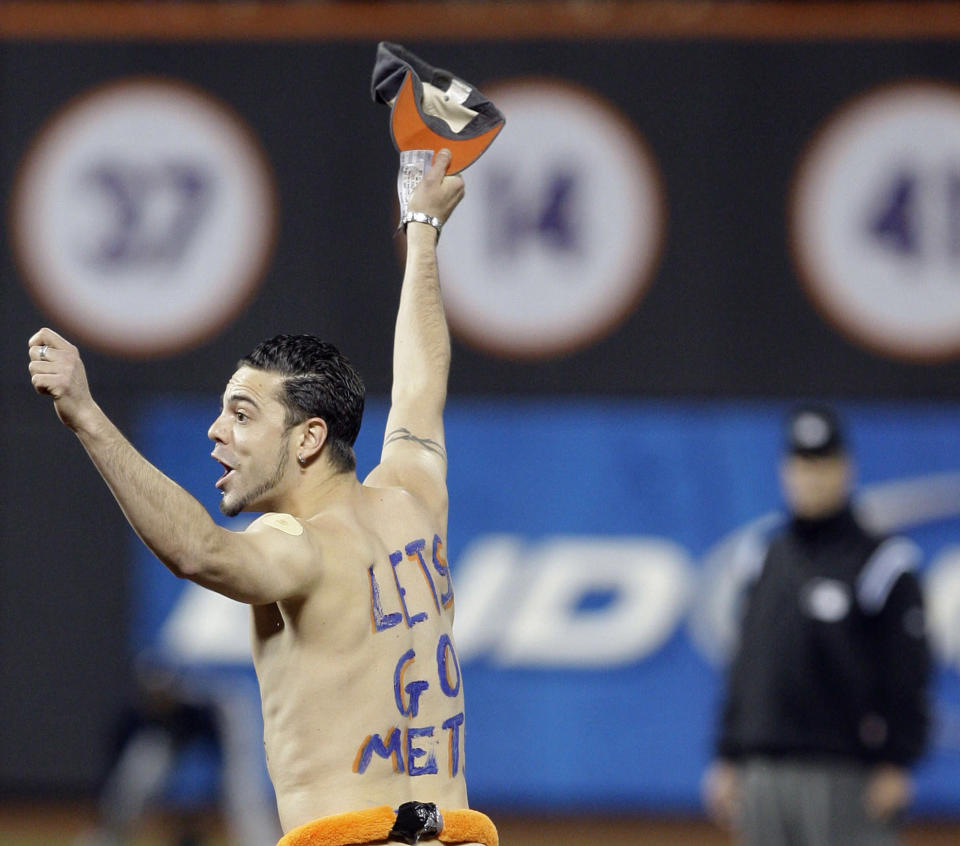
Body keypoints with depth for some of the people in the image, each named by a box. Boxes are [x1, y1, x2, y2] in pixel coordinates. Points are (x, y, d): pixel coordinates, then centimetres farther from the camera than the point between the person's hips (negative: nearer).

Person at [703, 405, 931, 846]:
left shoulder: (881, 562, -2)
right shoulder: (765, 558, 15)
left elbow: (907, 673, -7)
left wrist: (895, 766, -13)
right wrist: (728, 760, 13)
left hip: (841, 772, -6)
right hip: (761, 772, 6)